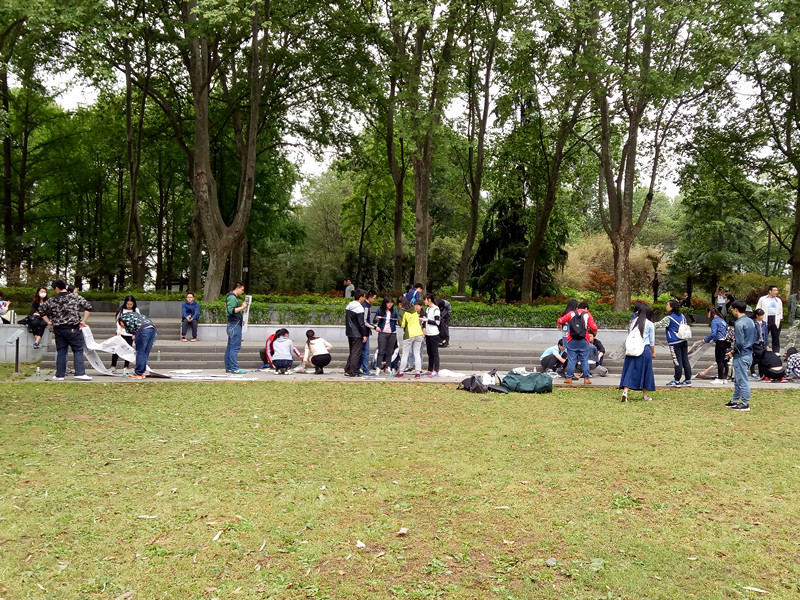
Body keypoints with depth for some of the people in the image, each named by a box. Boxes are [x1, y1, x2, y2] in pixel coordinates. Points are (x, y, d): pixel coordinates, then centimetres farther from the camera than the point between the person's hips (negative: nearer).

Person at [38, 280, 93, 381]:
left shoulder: (52, 300, 3)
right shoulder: (75, 297, -2)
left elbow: (41, 310, 11)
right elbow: (88, 307, -6)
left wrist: (49, 322, 15)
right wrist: (83, 321, -2)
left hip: (58, 329, 3)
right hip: (73, 328, -3)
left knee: (60, 352, 10)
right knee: (78, 350, 1)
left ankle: (59, 375, 12)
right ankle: (80, 373, -7)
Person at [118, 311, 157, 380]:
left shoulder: (123, 316, 17)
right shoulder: (134, 314, 38)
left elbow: (131, 323, -6)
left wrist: (133, 334, 7)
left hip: (143, 329, -7)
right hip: (152, 328, 7)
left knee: (140, 353, 0)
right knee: (146, 353, 13)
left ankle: (138, 374, 3)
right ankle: (143, 373, 18)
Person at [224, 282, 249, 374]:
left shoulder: (233, 297, 21)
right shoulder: (232, 298, -12)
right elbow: (231, 310, -23)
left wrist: (242, 307, 14)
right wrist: (242, 307, -22)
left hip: (233, 325, 11)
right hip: (235, 325, -11)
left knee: (230, 347, 11)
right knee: (235, 347, -10)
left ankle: (228, 367, 15)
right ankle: (234, 368, -9)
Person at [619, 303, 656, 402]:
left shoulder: (633, 321, 6)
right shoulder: (650, 324, -2)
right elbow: (652, 341, 3)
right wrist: (653, 352, 14)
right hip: (645, 349, -2)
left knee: (630, 370, 3)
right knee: (645, 371, 10)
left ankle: (625, 391, -13)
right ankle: (645, 395, 17)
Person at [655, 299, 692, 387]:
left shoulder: (668, 318, -12)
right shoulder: (682, 316, 11)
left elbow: (658, 324, -11)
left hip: (675, 343, -7)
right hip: (684, 341, 7)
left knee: (678, 362, -3)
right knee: (685, 361, 9)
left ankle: (677, 381, 5)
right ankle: (688, 380, 14)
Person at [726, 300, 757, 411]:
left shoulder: (739, 324, -18)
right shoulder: (750, 321, 10)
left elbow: (739, 343, -22)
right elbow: (754, 339, 16)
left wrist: (732, 352, -7)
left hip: (741, 356, -10)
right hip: (749, 354, 10)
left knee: (743, 380, -2)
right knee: (737, 379, 18)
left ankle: (745, 404, 3)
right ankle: (735, 401, 26)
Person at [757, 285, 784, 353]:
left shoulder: (778, 300, 15)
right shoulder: (762, 299, 5)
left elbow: (780, 311, 21)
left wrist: (779, 318, 7)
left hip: (775, 320, 3)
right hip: (765, 319, -3)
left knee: (776, 336, 5)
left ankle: (776, 352, 12)